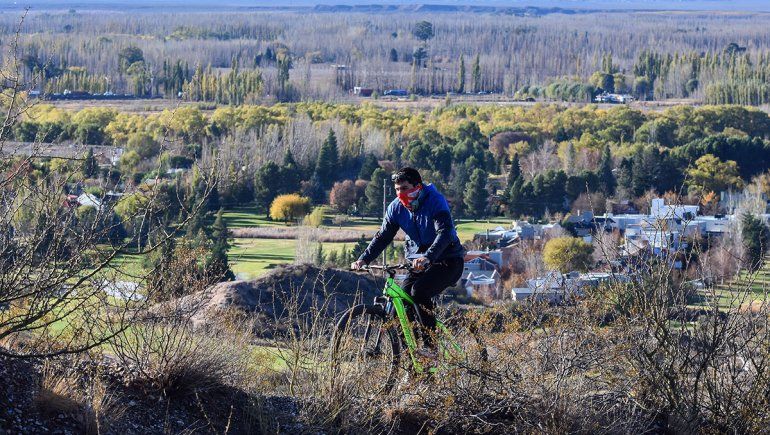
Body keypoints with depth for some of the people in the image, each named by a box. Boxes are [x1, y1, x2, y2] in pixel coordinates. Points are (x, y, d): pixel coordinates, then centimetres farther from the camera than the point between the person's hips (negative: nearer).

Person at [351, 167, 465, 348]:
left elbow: (445, 233, -32)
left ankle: (431, 343, -17)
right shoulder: (396, 207, -2)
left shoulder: (435, 201, -20)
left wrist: (427, 257, -48)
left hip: (447, 260, -6)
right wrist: (363, 259, -15)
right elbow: (383, 236, 0)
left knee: (419, 291, -27)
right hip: (420, 262, 6)